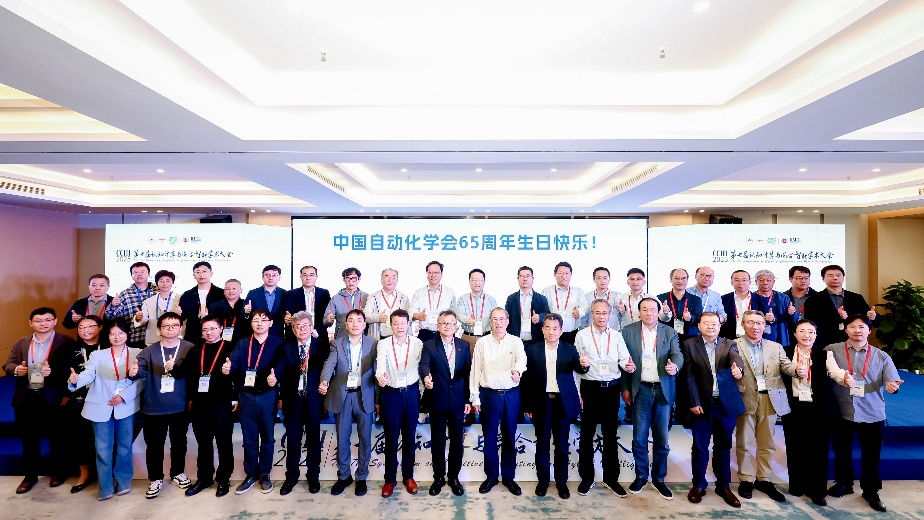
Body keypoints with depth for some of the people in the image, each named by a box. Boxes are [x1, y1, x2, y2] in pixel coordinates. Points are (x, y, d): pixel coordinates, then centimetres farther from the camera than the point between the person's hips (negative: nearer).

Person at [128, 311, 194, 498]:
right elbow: (141, 369, -16)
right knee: (154, 445, 10)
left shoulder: (189, 348, -6)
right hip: (154, 408, 0)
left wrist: (174, 368, -36)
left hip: (180, 406, 0)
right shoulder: (150, 350, -2)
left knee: (179, 442, 16)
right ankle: (156, 479, 28)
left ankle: (177, 473, 36)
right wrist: (133, 372, -38)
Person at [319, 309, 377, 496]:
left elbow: (377, 367, -5)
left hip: (364, 396, 0)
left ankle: (361, 477, 25)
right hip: (342, 396, 1)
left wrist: (378, 397, -17)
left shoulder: (372, 344, 0)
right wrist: (324, 382, -33)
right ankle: (343, 476, 29)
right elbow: (329, 364, -14)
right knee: (342, 438, 11)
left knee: (364, 438, 9)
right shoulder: (337, 343, 1)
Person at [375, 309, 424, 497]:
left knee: (409, 437, 11)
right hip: (390, 394, -1)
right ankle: (390, 479, 22)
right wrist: (380, 377, -41)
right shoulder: (383, 344, -4)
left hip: (411, 393, 1)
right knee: (391, 438, 7)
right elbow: (380, 365, -20)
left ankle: (408, 476, 27)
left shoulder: (417, 343, -1)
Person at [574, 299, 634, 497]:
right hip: (590, 388, -2)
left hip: (611, 388, 2)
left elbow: (624, 359, -4)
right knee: (587, 434, 7)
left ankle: (611, 477, 25)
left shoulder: (616, 336, 5)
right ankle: (586, 477, 21)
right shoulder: (582, 335, -1)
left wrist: (628, 366, -28)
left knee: (610, 434, 11)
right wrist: (577, 393, -3)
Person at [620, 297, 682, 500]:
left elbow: (677, 354, -5)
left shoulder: (669, 332, 7)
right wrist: (625, 388, -2)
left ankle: (659, 478, 24)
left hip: (663, 390, 1)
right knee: (639, 437, 4)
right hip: (640, 390, -1)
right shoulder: (628, 331, 3)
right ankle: (641, 476, 22)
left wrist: (675, 366, -28)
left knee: (662, 438, 8)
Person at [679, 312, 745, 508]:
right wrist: (694, 402, -10)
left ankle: (723, 486, 27)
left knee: (723, 447, 13)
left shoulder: (729, 344, 5)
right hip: (701, 404, -2)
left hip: (726, 403, 2)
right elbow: (688, 376, -4)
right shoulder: (689, 345, 0)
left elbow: (737, 359, -17)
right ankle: (698, 485, 21)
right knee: (700, 447, 8)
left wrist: (737, 368, -41)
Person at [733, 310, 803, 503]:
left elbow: (786, 365, -1)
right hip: (745, 400, -3)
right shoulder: (734, 345, -2)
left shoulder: (775, 347, 11)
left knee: (766, 444, 13)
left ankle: (764, 479, 26)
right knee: (744, 443, 7)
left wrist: (797, 370, -22)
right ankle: (746, 480, 18)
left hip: (769, 400, 3)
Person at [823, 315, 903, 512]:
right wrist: (843, 377, -35)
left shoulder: (881, 356, 3)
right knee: (842, 451, 15)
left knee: (871, 454, 11)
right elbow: (831, 369, -16)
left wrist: (892, 385, -27)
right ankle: (843, 483, 35)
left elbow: (892, 379, -4)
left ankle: (871, 492, 31)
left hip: (872, 413, 1)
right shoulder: (833, 350, -2)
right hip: (842, 411, -1)